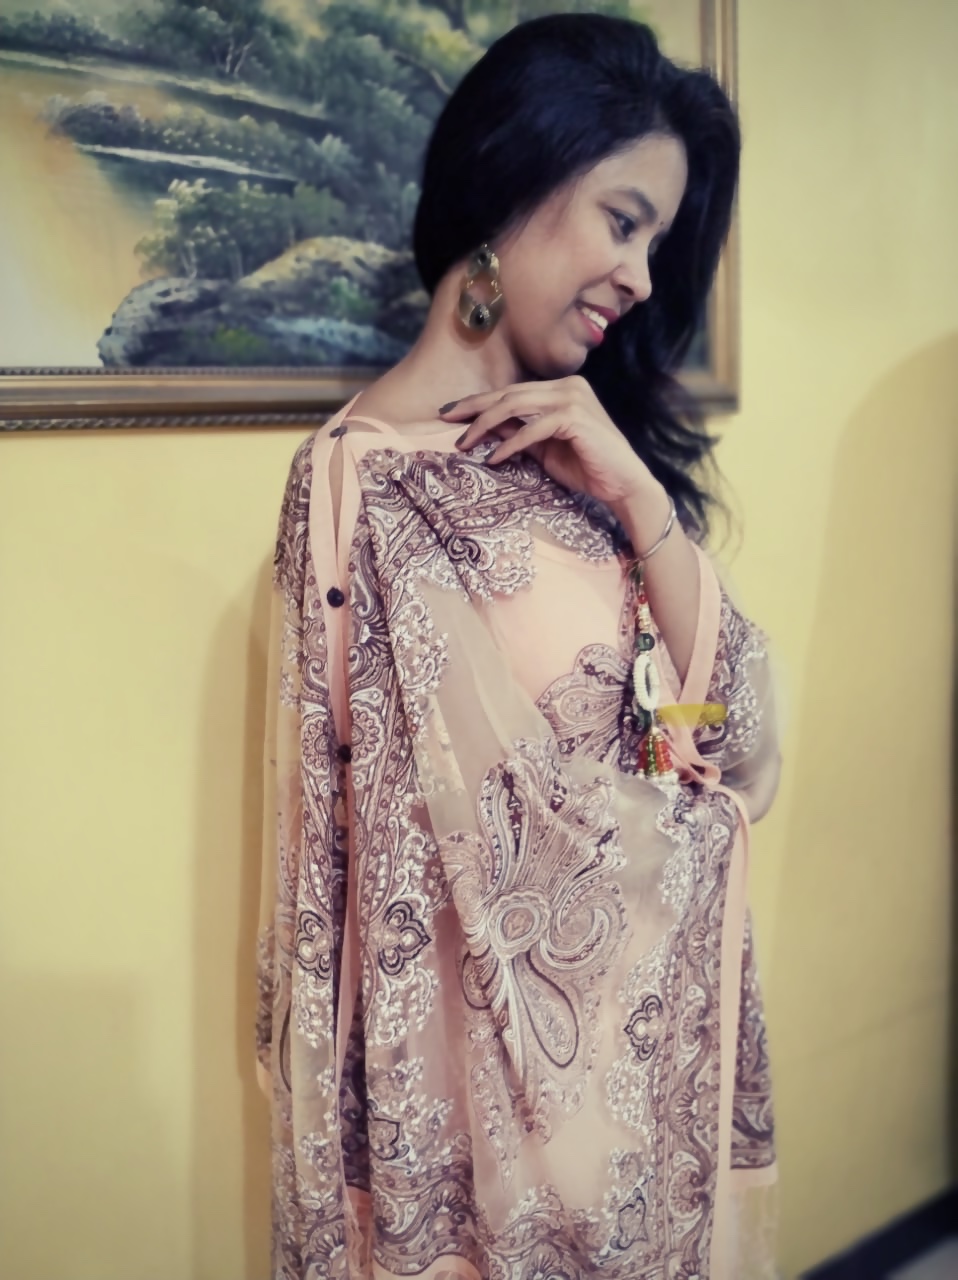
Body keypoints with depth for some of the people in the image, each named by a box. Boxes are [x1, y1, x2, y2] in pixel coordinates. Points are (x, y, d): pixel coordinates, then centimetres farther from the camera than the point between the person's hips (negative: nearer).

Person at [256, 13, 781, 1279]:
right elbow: (507, 859, -21)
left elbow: (746, 743, -3)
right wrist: (688, 796, -4)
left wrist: (638, 495, -14)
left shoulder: (594, 445, 3)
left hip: (666, 1016, 7)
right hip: (522, 1038, -7)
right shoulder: (374, 477, -21)